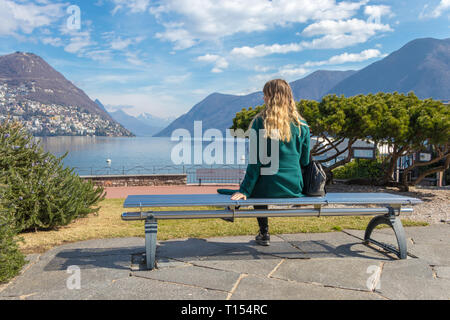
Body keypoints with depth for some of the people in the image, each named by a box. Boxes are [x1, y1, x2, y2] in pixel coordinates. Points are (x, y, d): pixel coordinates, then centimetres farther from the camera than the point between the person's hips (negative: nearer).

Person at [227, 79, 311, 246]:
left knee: (257, 187, 31)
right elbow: (305, 161, 6)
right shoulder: (301, 124, 1)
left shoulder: (260, 122, -9)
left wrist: (245, 190, -5)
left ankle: (264, 234, 27)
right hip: (295, 188, 4)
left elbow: (255, 161, -10)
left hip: (269, 188, -3)